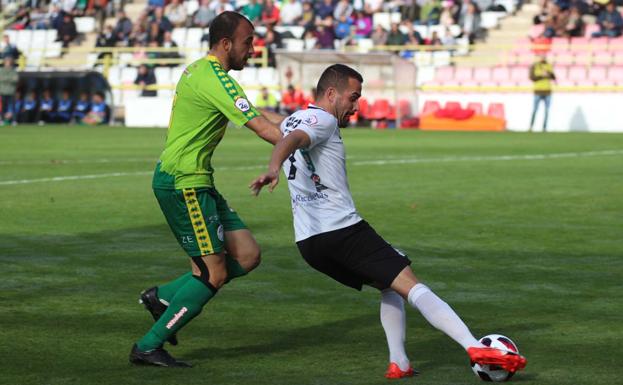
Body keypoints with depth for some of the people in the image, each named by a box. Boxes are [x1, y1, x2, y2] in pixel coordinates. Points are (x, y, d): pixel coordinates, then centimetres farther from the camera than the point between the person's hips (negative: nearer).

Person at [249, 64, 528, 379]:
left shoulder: (290, 121, 21)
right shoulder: (322, 120, -6)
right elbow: (292, 140, -27)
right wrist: (273, 170, -45)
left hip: (308, 242, 9)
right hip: (342, 231, -9)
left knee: (390, 288, 22)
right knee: (411, 286, -12)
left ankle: (399, 363, 8)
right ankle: (476, 348, -23)